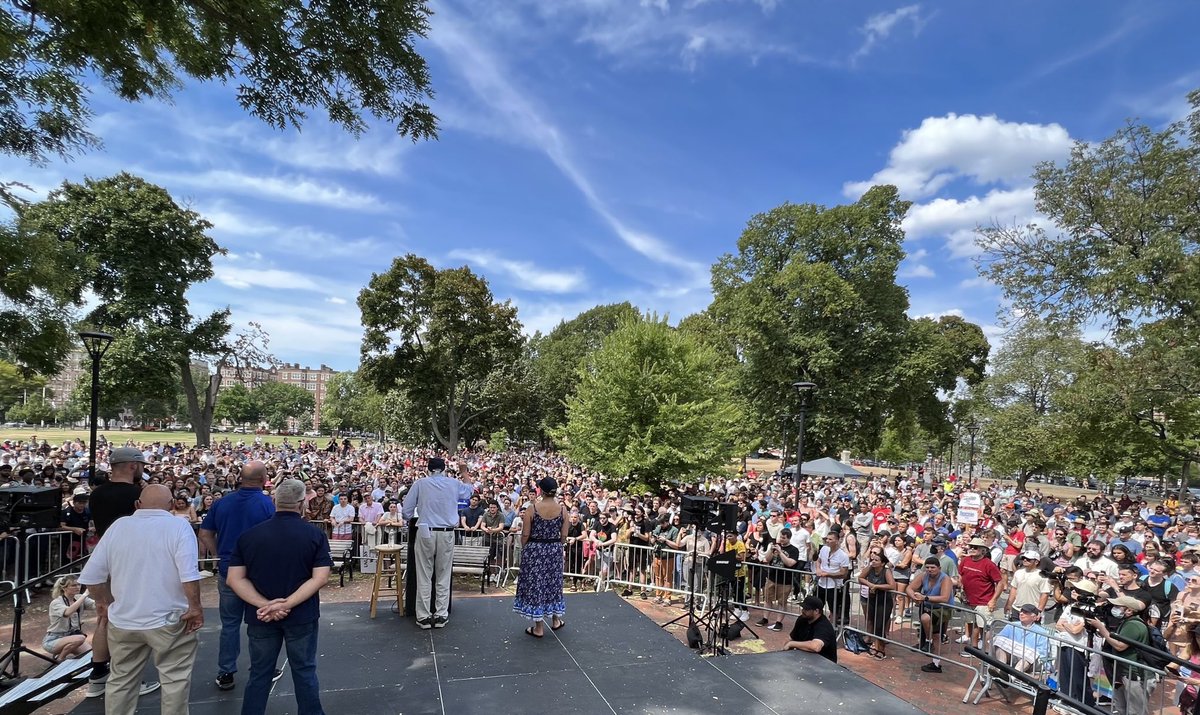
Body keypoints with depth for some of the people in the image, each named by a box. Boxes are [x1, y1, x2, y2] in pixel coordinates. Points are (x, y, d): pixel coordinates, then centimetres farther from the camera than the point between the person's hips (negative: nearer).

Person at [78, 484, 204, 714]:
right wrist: (195, 608, -11)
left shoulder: (117, 526, 0)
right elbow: (189, 576, -23)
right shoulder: (179, 526, -13)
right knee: (175, 679, 9)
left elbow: (91, 576, 1)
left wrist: (110, 603, 14)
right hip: (168, 620, -4)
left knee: (120, 679, 21)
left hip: (123, 621, 4)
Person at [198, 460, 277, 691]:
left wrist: (222, 555, 12)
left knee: (229, 624, 14)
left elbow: (205, 535, 3)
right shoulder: (266, 503, -14)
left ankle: (225, 674, 21)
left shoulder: (222, 502, -1)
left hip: (228, 572, 3)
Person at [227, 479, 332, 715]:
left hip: (260, 616, 2)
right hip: (302, 615, -2)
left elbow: (235, 579, -8)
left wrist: (264, 605, -15)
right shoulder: (315, 535, -9)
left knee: (259, 674, 17)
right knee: (304, 671, 13)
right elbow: (320, 578, -17)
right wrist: (287, 604, -18)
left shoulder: (248, 535, -2)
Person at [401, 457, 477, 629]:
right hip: (446, 533, 1)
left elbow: (406, 511, 0)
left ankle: (424, 617, 10)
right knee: (443, 576, 9)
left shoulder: (420, 484, -1)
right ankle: (441, 615, 13)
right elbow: (469, 490, 25)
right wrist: (464, 472, 38)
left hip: (425, 532, -1)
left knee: (424, 576, 6)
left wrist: (408, 519, 21)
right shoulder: (454, 483, 3)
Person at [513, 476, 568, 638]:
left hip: (534, 550, -3)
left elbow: (525, 535, -9)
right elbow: (564, 535, -3)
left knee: (535, 583, 8)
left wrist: (524, 549, 9)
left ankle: (539, 627, 15)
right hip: (555, 550, 3)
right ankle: (555, 620, 32)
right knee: (553, 582, 19)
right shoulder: (562, 509, -6)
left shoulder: (532, 509, -13)